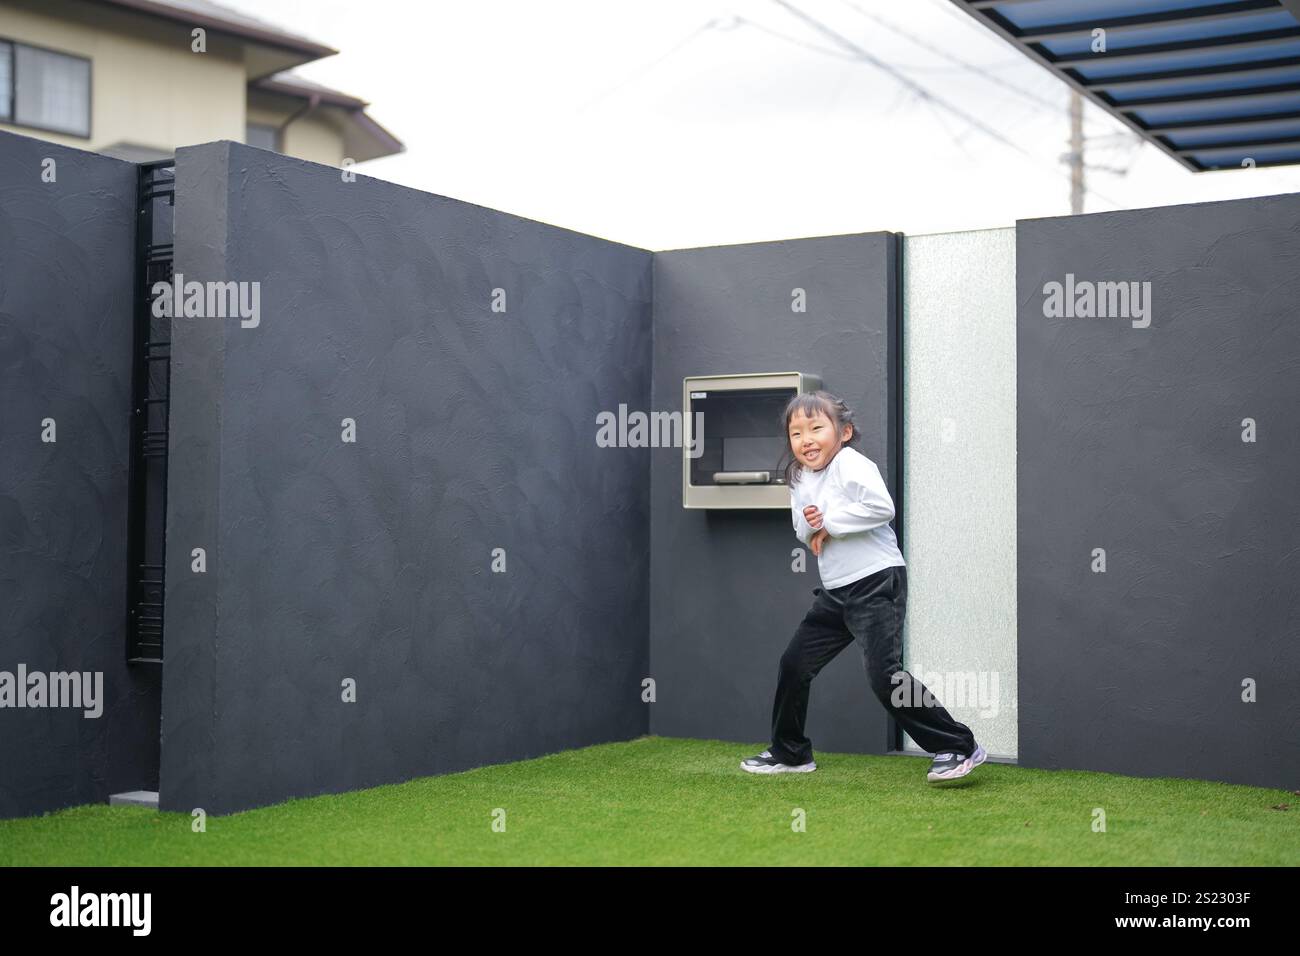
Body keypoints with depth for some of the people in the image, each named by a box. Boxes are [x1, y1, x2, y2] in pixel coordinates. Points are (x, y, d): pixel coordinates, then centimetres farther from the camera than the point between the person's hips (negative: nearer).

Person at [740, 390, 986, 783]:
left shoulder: (850, 463, -14)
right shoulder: (800, 478, 12)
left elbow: (881, 507, -28)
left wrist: (828, 523, -18)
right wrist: (809, 523, -8)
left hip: (876, 584, -9)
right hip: (836, 591, 9)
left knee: (883, 674, -16)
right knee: (794, 663, 10)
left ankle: (959, 747, -6)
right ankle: (789, 753, 27)